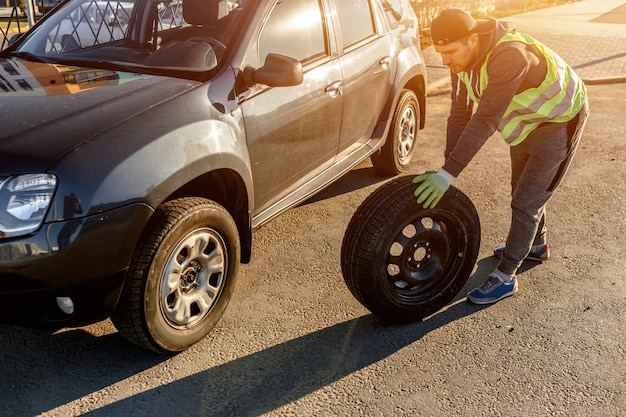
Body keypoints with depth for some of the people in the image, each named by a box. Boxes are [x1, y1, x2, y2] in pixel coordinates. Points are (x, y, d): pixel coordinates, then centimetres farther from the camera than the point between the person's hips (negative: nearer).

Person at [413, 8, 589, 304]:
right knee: (522, 188, 22)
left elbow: (485, 121, -43)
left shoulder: (509, 56, -39)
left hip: (559, 118, -8)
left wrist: (448, 174, -44)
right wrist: (446, 168, -18)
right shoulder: (463, 58, -14)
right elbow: (460, 113, -12)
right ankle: (536, 246, 45)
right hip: (527, 117, 8)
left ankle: (505, 277, 5)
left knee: (526, 201, -7)